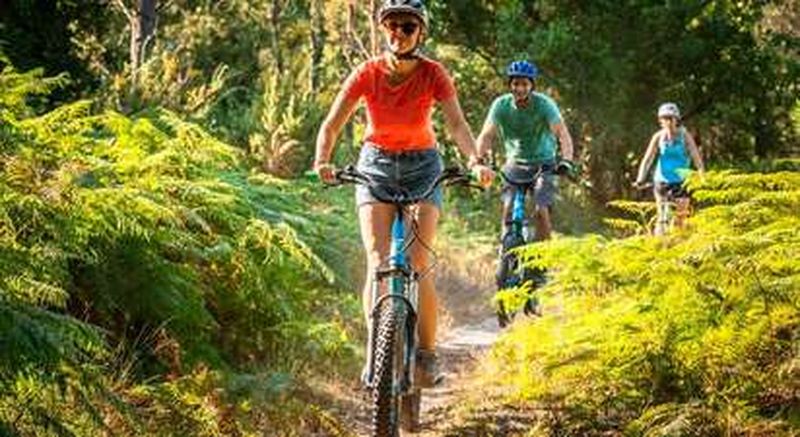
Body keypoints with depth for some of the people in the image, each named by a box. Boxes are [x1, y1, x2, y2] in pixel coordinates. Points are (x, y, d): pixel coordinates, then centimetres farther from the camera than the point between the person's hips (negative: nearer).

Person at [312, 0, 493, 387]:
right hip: (376, 165, 1)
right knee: (378, 263, -14)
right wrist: (322, 161, -37)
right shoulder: (368, 73, -14)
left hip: (422, 166, -1)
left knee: (418, 266, -12)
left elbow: (457, 124, -25)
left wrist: (474, 162, -44)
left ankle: (427, 355, -1)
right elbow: (332, 124, -17)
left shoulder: (434, 74, -15)